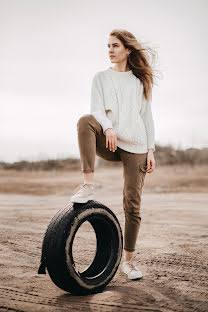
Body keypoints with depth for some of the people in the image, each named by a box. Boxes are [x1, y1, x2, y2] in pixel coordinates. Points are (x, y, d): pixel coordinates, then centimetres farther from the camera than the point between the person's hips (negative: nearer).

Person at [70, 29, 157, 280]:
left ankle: (128, 260, 9)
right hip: (108, 143, 0)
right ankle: (88, 184, -35)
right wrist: (108, 128, -23)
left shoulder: (141, 80, 15)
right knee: (85, 120, -33)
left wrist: (151, 150, 2)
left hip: (135, 146, 0)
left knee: (132, 203, -4)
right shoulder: (101, 77, 13)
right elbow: (97, 109, -1)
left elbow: (147, 116, 12)